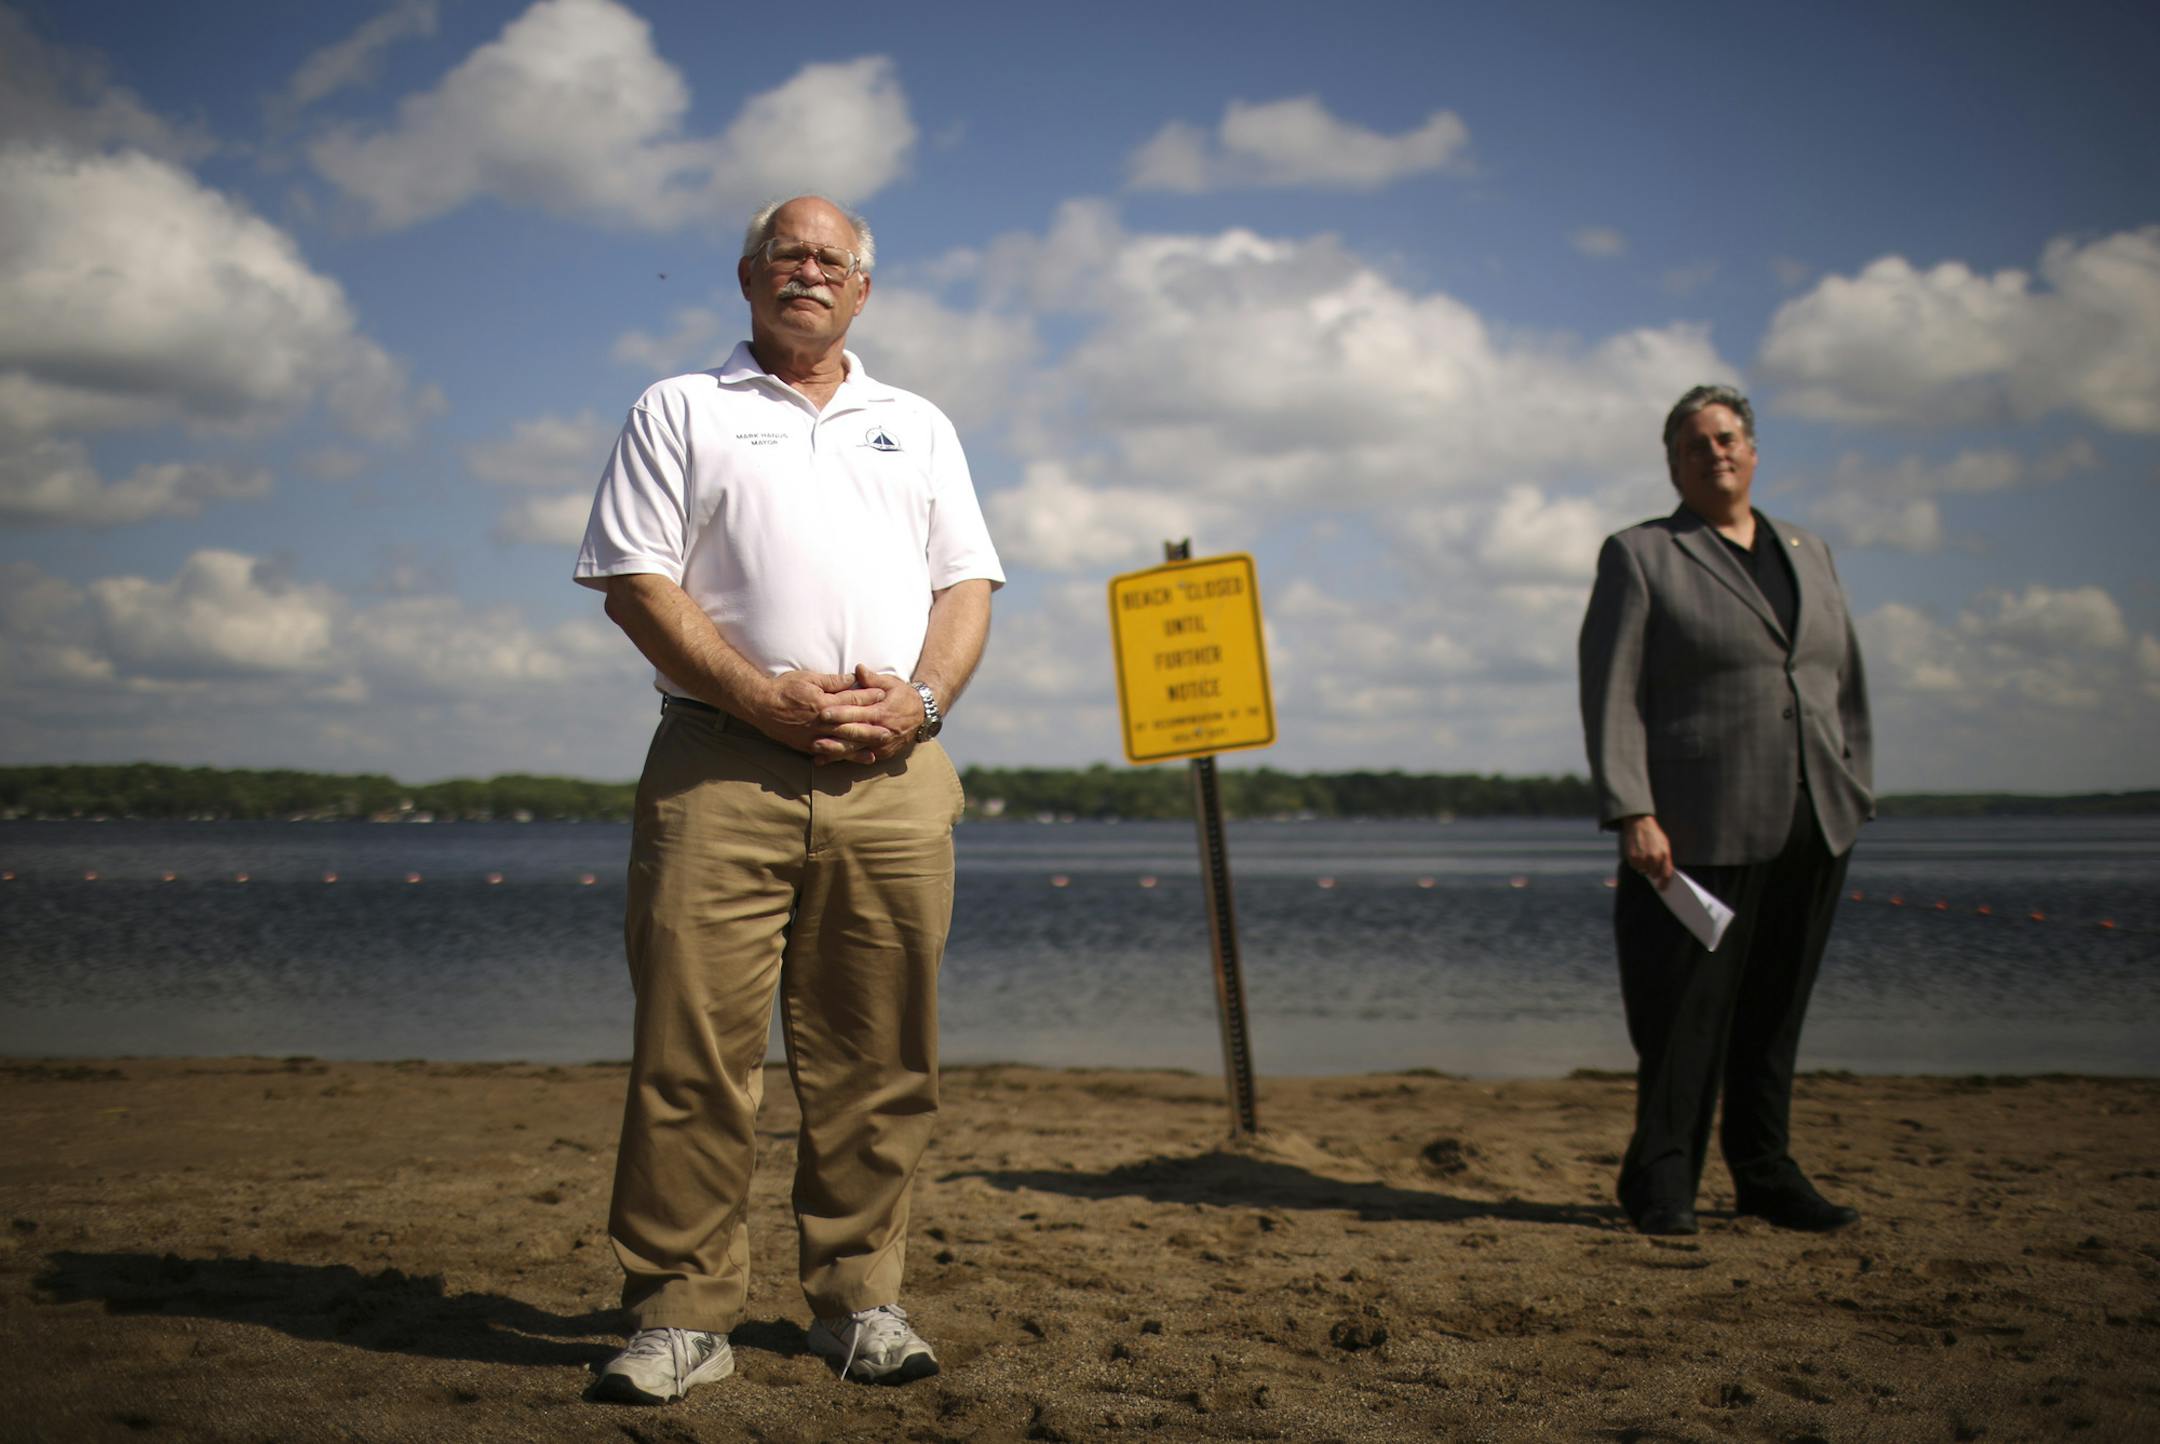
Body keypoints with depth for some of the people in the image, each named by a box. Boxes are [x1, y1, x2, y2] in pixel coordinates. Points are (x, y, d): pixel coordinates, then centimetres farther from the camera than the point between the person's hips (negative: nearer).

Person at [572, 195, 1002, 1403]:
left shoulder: (919, 427, 24)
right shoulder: (681, 412, 13)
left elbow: (968, 583, 16)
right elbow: (637, 580, 2)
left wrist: (922, 697, -4)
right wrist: (764, 697, -10)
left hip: (893, 776, 3)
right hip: (724, 764, -2)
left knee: (878, 1056, 3)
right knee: (694, 1042, -7)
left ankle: (861, 1300, 13)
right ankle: (683, 1313, 1)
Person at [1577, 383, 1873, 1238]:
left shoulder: (1809, 554, 19)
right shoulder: (1639, 557, 3)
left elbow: (1846, 685, 21)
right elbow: (1610, 694, -5)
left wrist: (1854, 798, 12)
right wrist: (1631, 814, -15)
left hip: (1812, 826, 5)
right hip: (1703, 829, -5)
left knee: (1779, 1007, 9)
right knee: (1686, 1010, -4)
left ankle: (1764, 1173, 19)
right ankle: (1660, 1180, 8)